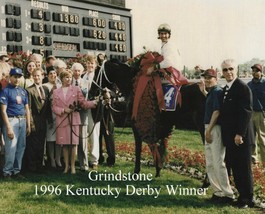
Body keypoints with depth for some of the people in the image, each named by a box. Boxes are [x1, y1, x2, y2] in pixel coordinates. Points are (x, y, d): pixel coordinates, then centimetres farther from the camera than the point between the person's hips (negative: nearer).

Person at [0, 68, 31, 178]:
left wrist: (28, 125, 12)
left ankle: (16, 170, 20)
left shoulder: (23, 91, 13)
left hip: (22, 121, 6)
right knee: (11, 148, -7)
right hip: (11, 120, -6)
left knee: (21, 147, 9)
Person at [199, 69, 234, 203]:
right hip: (209, 128, 11)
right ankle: (218, 191, 22)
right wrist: (203, 91, 29)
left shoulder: (217, 91, -13)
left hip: (215, 128, -11)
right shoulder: (211, 92, 15)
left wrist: (209, 130, -21)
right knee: (210, 164, 14)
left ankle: (227, 194, -5)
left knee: (218, 162, -10)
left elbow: (216, 111, -20)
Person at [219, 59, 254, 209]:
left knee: (244, 169, 1)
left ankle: (248, 200, 12)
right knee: (235, 168, 13)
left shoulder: (242, 87, -13)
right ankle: (242, 196, 24)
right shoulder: (226, 89, 14)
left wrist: (240, 134, -21)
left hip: (241, 137, -8)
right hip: (230, 137, 8)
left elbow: (246, 112, -19)